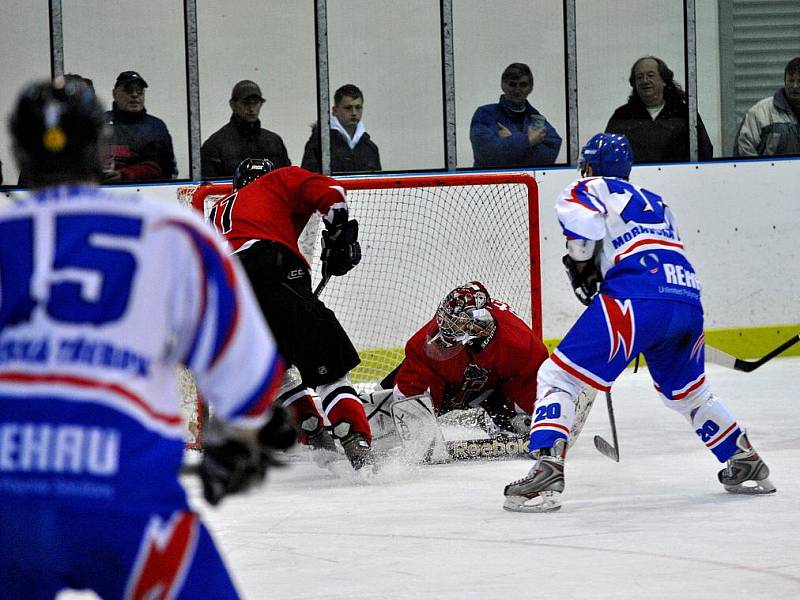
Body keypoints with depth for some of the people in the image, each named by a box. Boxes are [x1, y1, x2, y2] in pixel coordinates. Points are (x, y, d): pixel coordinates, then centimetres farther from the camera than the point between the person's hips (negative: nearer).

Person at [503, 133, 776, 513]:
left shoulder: (592, 188, 13)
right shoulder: (656, 204, 34)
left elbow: (580, 215, -9)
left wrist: (581, 267, 6)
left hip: (637, 300, -7)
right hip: (689, 302, 7)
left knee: (558, 376, -3)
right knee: (686, 392, 31)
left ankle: (547, 470, -20)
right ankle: (747, 463, 36)